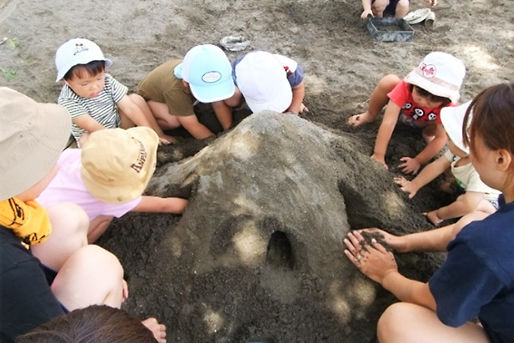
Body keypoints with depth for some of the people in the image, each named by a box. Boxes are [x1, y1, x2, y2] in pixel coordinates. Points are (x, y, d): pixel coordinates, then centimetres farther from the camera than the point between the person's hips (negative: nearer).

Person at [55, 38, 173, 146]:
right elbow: (93, 127, -32)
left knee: (135, 99, -15)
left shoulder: (108, 82, -15)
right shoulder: (67, 101, -26)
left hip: (119, 124, 4)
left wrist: (157, 133, -26)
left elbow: (129, 108, -20)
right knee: (86, 139, -36)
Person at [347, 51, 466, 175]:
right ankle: (370, 115, -3)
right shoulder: (405, 87, -41)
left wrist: (418, 161, -33)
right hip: (401, 111, 0)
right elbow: (388, 122, -44)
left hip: (423, 124, 1)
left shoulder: (448, 106, -37)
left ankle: (427, 134, 1)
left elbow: (441, 138, -29)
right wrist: (378, 155, -46)